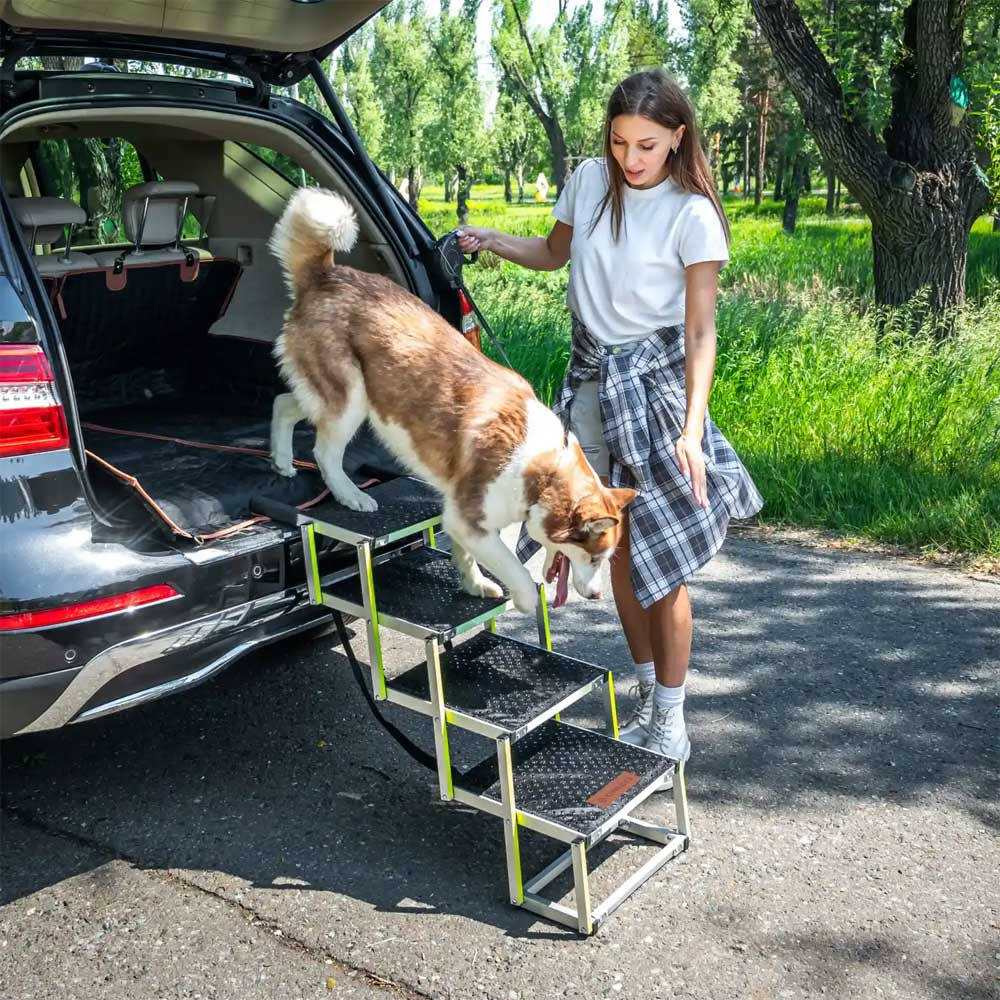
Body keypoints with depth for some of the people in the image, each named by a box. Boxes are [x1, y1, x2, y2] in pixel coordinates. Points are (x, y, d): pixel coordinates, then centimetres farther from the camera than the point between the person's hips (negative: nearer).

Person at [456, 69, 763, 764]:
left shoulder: (692, 214, -13)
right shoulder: (590, 181, 1)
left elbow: (701, 331, -16)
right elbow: (554, 253, 19)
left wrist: (692, 426, -27)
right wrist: (492, 241, 2)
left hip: (656, 379, -5)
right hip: (591, 375, 5)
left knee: (660, 559, -4)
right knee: (617, 549, 9)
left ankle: (671, 715, 11)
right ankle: (647, 694, 24)